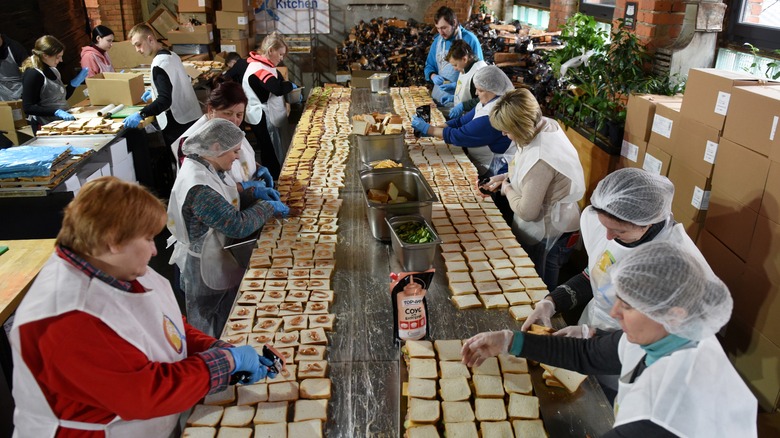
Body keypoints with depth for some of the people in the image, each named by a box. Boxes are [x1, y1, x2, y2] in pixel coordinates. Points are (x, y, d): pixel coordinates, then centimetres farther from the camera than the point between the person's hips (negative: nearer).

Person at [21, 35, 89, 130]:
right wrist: (56, 112, -27)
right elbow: (28, 107, -18)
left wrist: (75, 82, 3)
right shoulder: (33, 74, -15)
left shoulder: (52, 70, 10)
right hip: (47, 126, -8)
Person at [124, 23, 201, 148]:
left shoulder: (159, 64, -18)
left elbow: (165, 100, -27)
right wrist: (155, 92, 24)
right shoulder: (172, 55, 8)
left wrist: (141, 115, -33)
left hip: (176, 124, -9)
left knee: (174, 156, 1)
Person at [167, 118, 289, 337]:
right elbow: (237, 225, -31)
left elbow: (224, 203, 12)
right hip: (205, 270, -9)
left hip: (219, 261, 9)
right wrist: (268, 207, -16)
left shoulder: (206, 167, -3)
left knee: (225, 327, 25)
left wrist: (254, 194, -1)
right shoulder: (198, 187, -32)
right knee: (207, 334, 14)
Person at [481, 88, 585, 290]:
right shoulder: (546, 126, -5)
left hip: (548, 237, -9)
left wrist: (507, 189, -8)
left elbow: (527, 212, -25)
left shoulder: (540, 158, -35)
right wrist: (508, 177, 3)